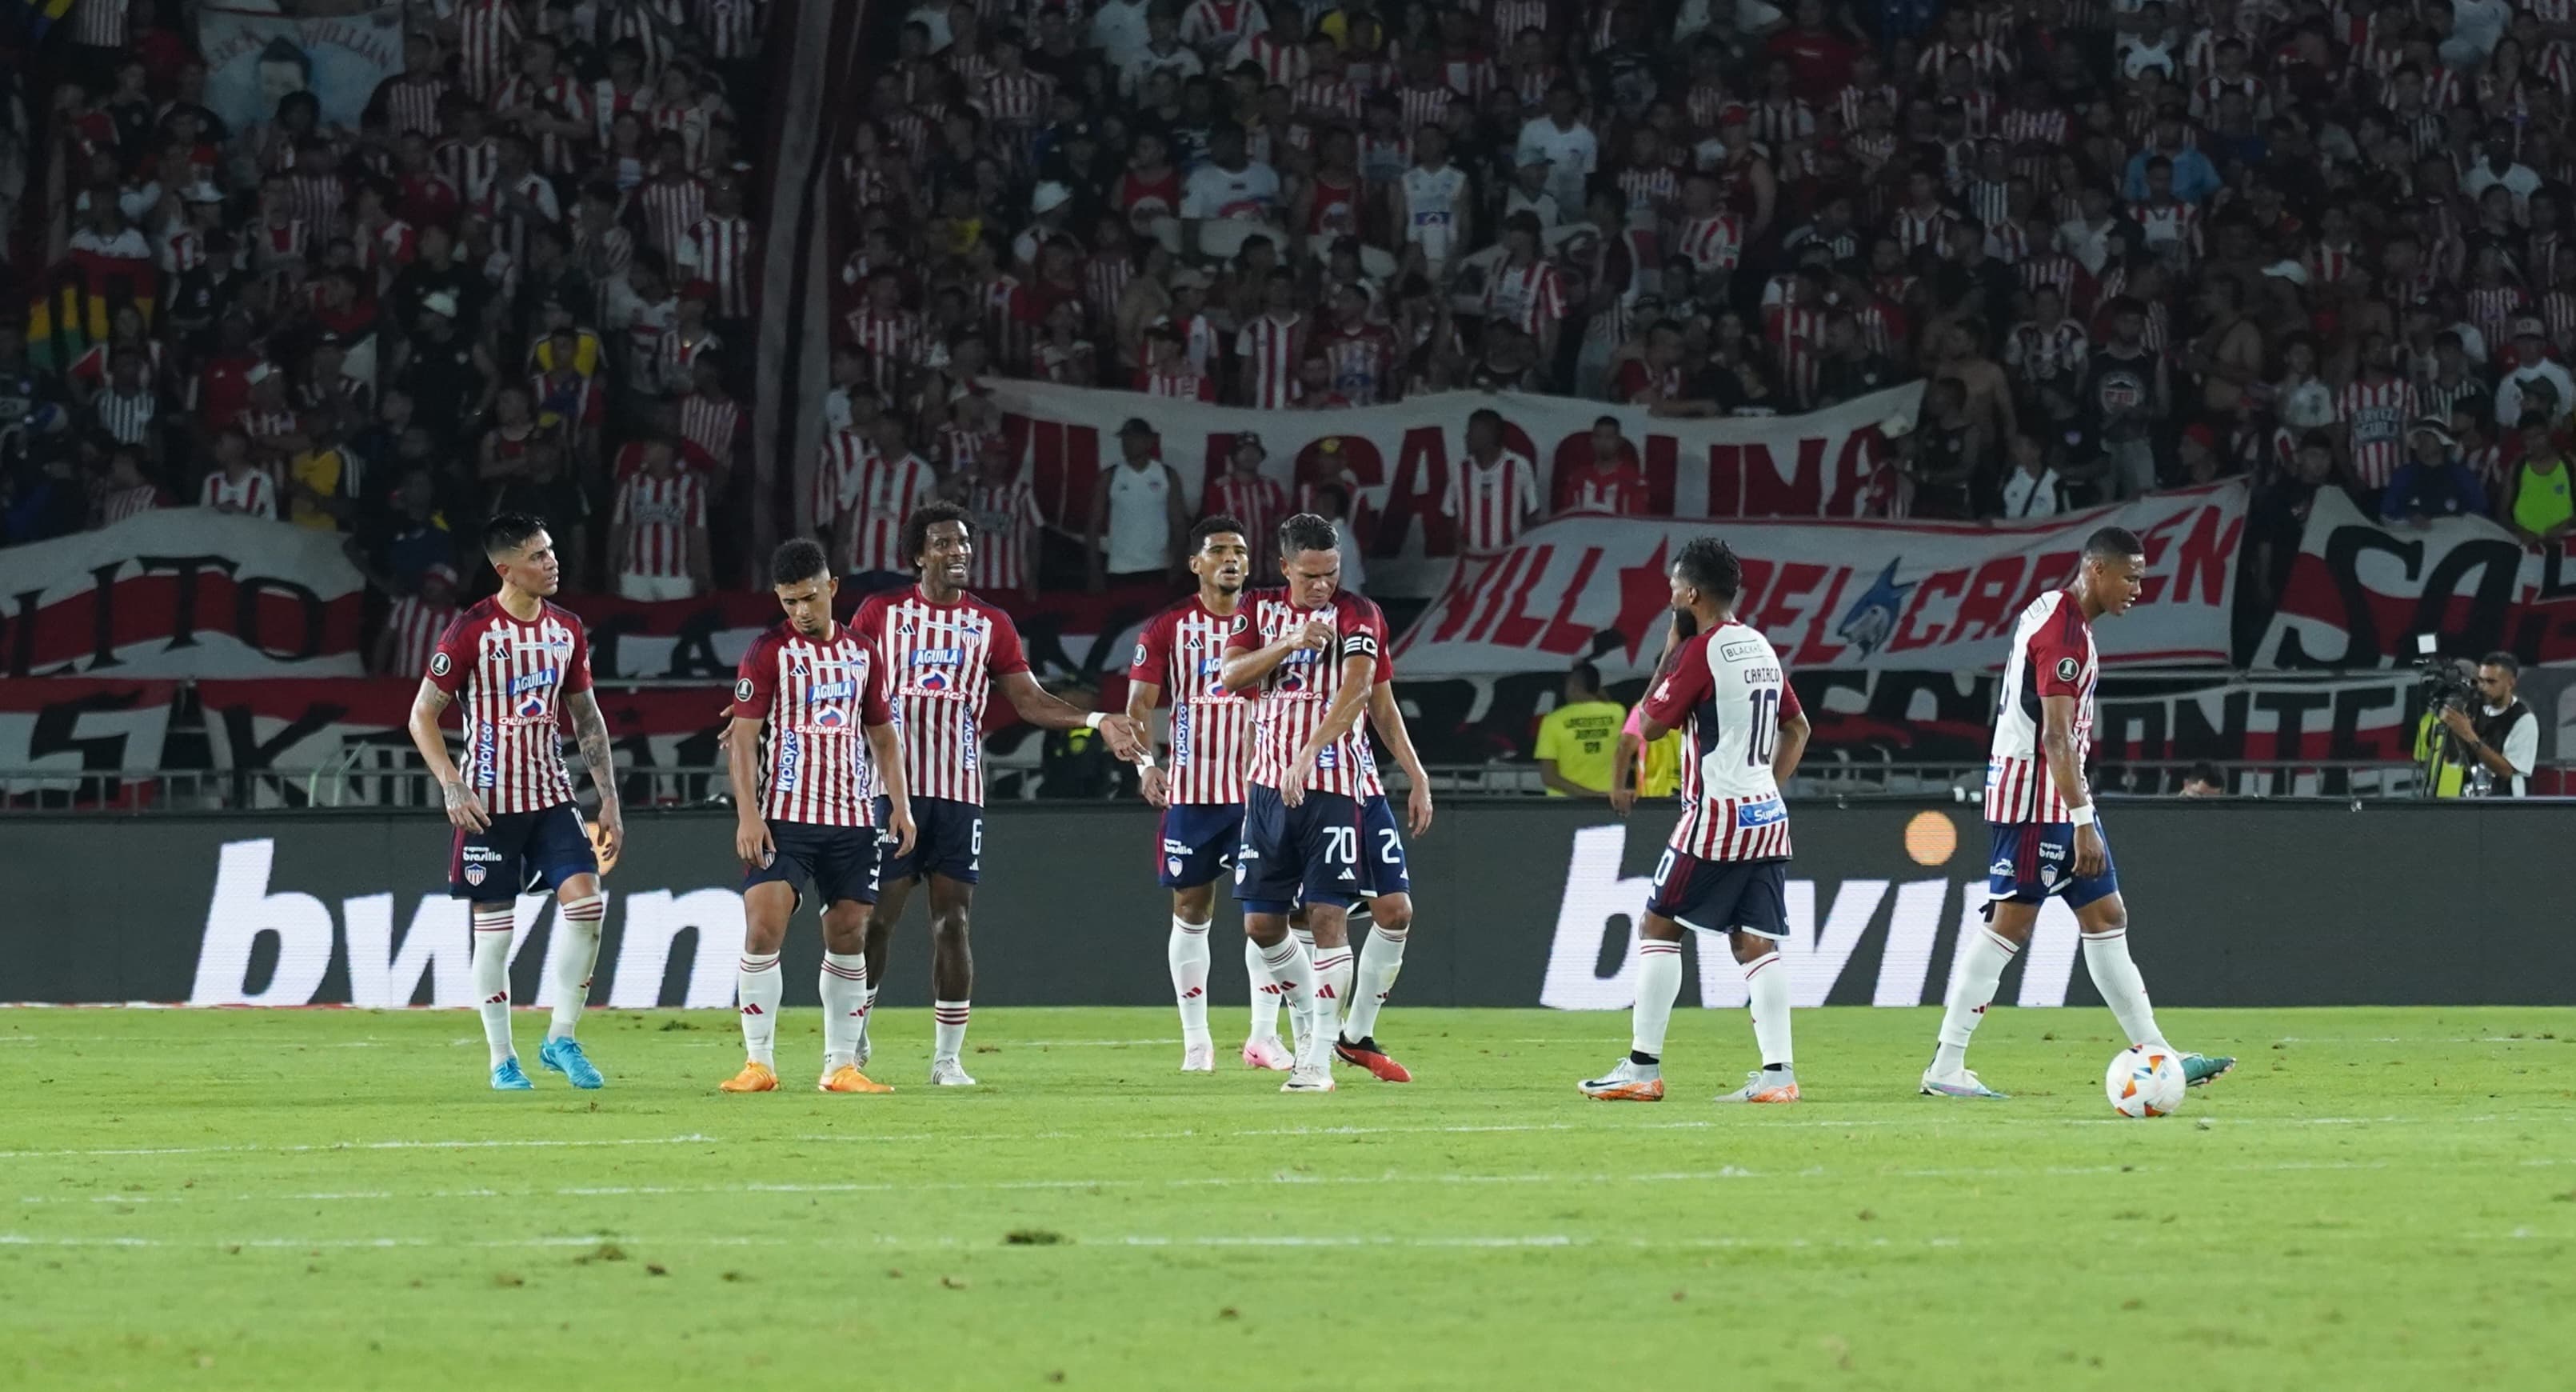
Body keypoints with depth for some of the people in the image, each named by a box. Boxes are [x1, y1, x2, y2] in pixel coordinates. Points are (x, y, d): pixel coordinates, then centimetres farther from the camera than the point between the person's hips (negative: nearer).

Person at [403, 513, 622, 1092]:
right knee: (494, 926, 0)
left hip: (551, 794, 4)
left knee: (585, 899, -13)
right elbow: (422, 715, -6)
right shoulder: (472, 630, -8)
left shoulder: (567, 630, 7)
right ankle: (502, 1061, 10)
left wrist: (609, 800, 11)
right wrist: (452, 786, -17)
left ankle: (561, 1039, -1)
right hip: (489, 801, -4)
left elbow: (587, 718, 16)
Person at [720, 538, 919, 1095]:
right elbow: (743, 737, -6)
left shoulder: (861, 654, 12)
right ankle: (759, 1063, -10)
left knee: (849, 937, 4)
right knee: (763, 929, -14)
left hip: (852, 819, 4)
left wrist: (900, 804, 10)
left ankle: (842, 1065, 11)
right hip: (783, 818, -4)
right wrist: (748, 814, -15)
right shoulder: (768, 652, -2)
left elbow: (883, 736, 20)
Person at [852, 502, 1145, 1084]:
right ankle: (853, 1041, 13)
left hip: (959, 791, 1)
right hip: (892, 785, -1)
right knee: (877, 914, -1)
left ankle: (948, 1058, 4)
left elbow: (1029, 700, 10)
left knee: (952, 920, 0)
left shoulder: (990, 624, 11)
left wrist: (1098, 722, -4)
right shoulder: (881, 613, 7)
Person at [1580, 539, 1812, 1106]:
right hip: (1767, 815, 7)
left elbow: (1649, 726, -4)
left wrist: (1669, 652, 4)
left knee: (1658, 929, 1)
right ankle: (1778, 1070, -8)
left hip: (1714, 815, -7)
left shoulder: (1700, 652, -11)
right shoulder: (1760, 648, 13)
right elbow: (1797, 728, 21)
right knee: (1756, 942, 3)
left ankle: (1643, 1068, -2)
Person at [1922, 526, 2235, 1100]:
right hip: (2037, 794, -11)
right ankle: (1946, 1068, -6)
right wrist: (2083, 822, -27)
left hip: (2058, 794, 11)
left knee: (2107, 918, 10)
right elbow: (2056, 736, -24)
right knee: (2010, 923, -8)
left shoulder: (2055, 613, 14)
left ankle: (2156, 1056, 12)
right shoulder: (2064, 630, -18)